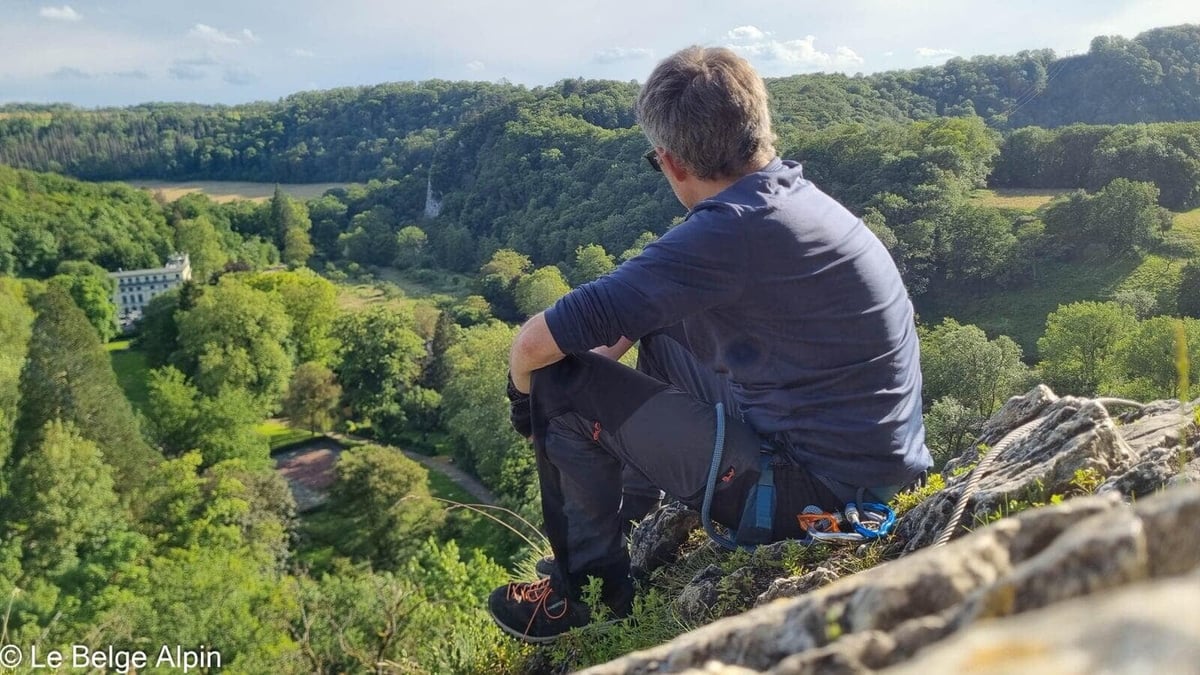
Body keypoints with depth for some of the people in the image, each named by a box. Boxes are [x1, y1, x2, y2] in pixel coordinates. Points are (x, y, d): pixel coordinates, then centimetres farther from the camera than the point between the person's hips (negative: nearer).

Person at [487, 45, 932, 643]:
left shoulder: (731, 230, -24)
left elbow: (535, 343, -21)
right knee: (659, 333, 21)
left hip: (821, 492, -9)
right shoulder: (794, 192, 4)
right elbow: (647, 300, 18)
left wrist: (525, 390, 0)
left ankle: (594, 587, 16)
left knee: (560, 385, -6)